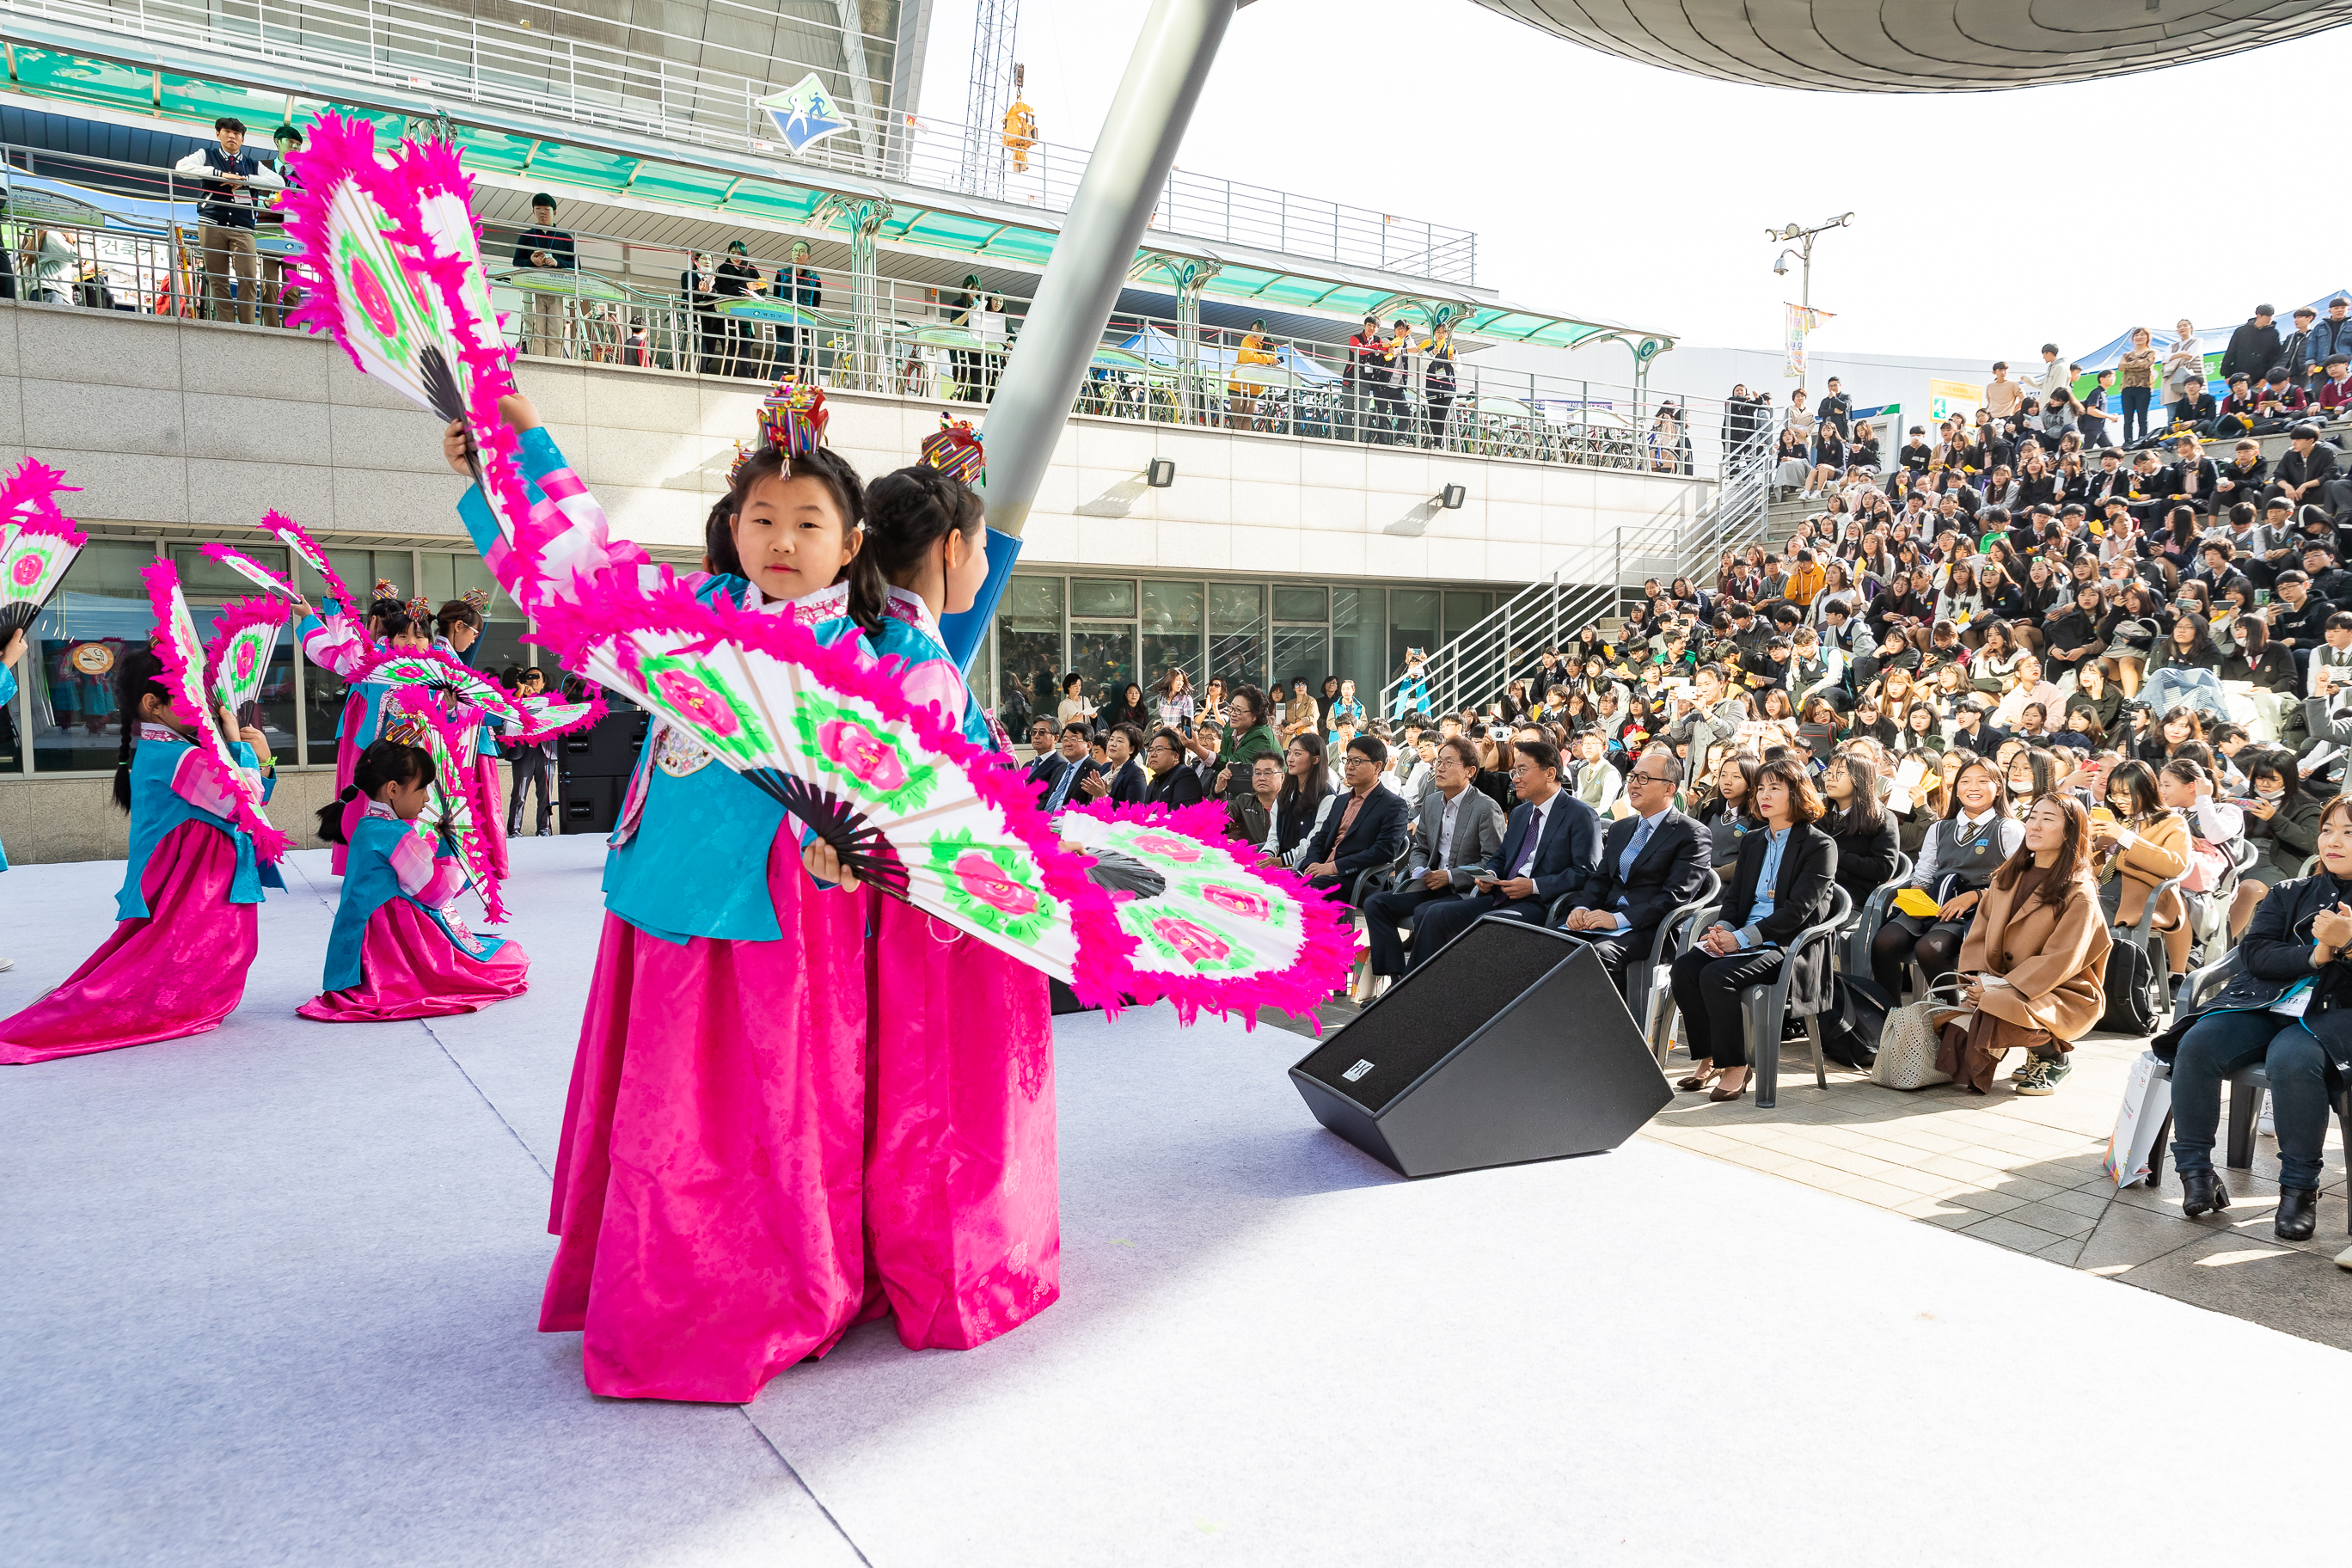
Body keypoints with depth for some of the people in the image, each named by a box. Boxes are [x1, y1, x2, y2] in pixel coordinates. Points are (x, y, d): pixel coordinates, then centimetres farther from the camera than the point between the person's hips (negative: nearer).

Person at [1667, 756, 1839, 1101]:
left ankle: (1734, 1066, -15)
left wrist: (1741, 938, -20)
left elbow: (1797, 910, -12)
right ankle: (1708, 1059, -10)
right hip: (1742, 940, 7)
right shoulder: (1752, 841, 20)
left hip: (1788, 946, -7)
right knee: (1684, 967, -21)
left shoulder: (1819, 846, -3)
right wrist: (1722, 928, -7)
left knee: (1717, 976, -31)